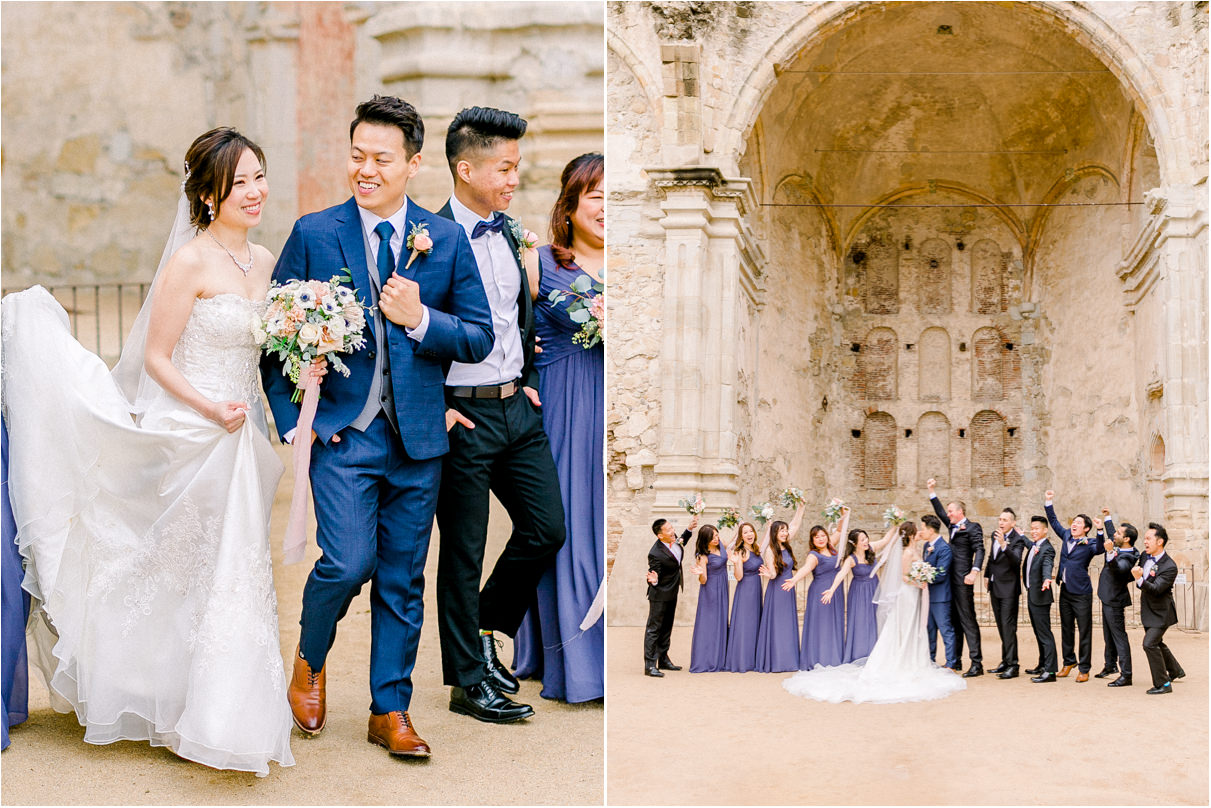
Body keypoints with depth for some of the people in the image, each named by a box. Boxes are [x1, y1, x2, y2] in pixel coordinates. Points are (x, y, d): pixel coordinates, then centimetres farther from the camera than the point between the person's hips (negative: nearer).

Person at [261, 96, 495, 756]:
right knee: (348, 563, -12)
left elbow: (479, 339, 3)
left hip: (420, 436, 2)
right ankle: (310, 660, 20)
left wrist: (420, 319, -15)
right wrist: (292, 421, -4)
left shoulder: (447, 241, 4)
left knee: (404, 580, 8)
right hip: (343, 432, -2)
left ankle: (390, 710, 22)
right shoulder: (313, 234, 0)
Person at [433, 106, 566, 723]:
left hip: (520, 410, 7)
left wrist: (529, 378, 13)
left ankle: (486, 632, 32)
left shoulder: (507, 232, 9)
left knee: (547, 530, 11)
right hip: (465, 417, -7)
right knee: (463, 553, 5)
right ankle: (468, 680, 19)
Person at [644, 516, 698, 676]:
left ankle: (663, 659, 29)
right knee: (654, 628, -4)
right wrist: (653, 580, -46)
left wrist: (689, 529, 9)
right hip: (660, 594, -9)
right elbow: (654, 578, -23)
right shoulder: (655, 554, -31)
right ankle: (650, 665, -1)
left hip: (672, 593, 9)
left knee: (666, 627, 18)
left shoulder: (673, 540, -8)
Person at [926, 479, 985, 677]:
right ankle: (955, 661, 17)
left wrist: (974, 571, -28)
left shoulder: (973, 527, -6)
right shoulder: (953, 526, 18)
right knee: (954, 621, 11)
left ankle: (977, 664, -11)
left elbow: (979, 550, -16)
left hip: (963, 581, -9)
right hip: (951, 580, 9)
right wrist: (931, 491, 25)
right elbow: (940, 512, 30)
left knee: (968, 621, -10)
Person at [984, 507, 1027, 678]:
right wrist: (987, 575, 25)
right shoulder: (995, 535, 7)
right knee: (1001, 626, 14)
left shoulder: (1018, 539, -15)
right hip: (995, 587, 8)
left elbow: (1016, 560, -32)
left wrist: (1004, 545, -45)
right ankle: (1005, 661, 22)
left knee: (1008, 626, -11)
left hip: (1008, 589, -8)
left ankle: (1012, 665, -10)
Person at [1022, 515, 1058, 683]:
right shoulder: (1033, 546, 12)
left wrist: (1046, 579, -50)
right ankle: (1042, 665, 29)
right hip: (1031, 595, 9)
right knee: (1039, 633, 18)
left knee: (1044, 633, -9)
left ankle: (1050, 671, -9)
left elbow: (1047, 566, -32)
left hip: (1040, 597, -9)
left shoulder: (1047, 549, -15)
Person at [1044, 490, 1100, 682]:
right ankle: (1069, 662, 28)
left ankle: (1084, 669, 5)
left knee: (1084, 631, -1)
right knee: (1066, 629, 15)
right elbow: (1054, 522, 21)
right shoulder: (1066, 536, 8)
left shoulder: (1089, 544, -9)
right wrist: (1048, 502, 17)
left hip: (1081, 593, -6)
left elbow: (1100, 547, -30)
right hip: (1065, 591, 6)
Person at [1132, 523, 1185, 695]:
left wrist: (1139, 579, -48)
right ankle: (1175, 671, 45)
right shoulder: (1145, 557, 0)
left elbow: (1155, 589, -33)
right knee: (1156, 643, 22)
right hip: (1148, 610, 9)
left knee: (1149, 643, -18)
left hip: (1161, 612, -9)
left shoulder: (1169, 567, -24)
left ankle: (1163, 684, -8)